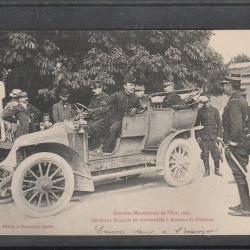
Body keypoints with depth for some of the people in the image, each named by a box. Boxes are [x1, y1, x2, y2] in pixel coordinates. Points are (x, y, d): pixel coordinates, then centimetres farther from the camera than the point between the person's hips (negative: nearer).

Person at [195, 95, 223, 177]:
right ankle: (207, 171, 13)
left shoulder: (215, 110, 6)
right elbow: (197, 124, 8)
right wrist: (198, 136, 2)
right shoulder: (200, 111, 5)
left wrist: (219, 135, 0)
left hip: (213, 136, 0)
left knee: (216, 154, -1)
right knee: (205, 154, 2)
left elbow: (219, 124, 7)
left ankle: (217, 170, 14)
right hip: (203, 136, 0)